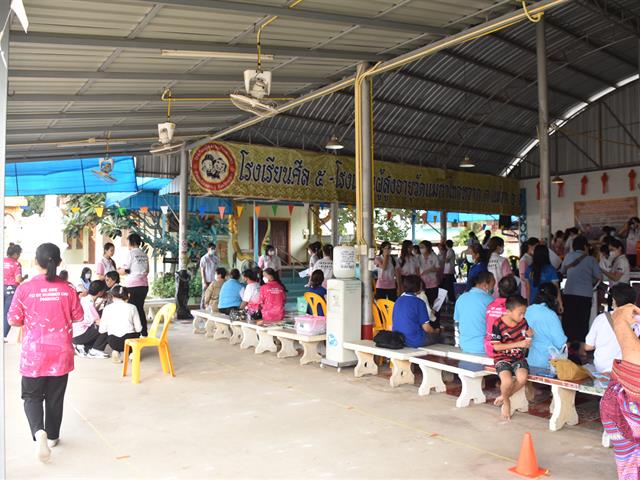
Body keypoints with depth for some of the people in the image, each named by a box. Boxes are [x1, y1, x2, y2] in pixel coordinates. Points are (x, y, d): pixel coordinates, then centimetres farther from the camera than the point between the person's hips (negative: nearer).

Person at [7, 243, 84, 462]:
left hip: (33, 353, -1)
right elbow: (78, 316, 2)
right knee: (55, 397, 15)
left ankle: (39, 431, -12)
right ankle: (52, 436, 27)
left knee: (32, 396, 11)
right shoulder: (67, 289, -7)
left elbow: (13, 320, -5)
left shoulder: (24, 288, -11)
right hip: (61, 352, 2)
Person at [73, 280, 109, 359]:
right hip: (78, 335, -9)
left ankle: (81, 346, 13)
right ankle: (95, 351, -4)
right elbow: (98, 322, -19)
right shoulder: (89, 303, -22)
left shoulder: (84, 299, 7)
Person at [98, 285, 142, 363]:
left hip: (113, 342, 0)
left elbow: (102, 330, 3)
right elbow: (138, 329, 3)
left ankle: (115, 351, 9)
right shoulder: (132, 307, 3)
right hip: (129, 339, 0)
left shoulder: (107, 308, 4)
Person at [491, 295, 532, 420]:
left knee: (522, 377, -28)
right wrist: (518, 344, -19)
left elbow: (528, 331, 24)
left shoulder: (523, 322, 3)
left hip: (519, 357, 4)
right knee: (507, 381, -30)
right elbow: (496, 346, -13)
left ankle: (504, 397, 0)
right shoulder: (498, 325, -13)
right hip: (503, 358, -4)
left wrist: (529, 334, -1)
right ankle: (506, 401, 5)